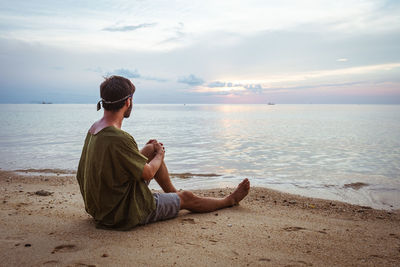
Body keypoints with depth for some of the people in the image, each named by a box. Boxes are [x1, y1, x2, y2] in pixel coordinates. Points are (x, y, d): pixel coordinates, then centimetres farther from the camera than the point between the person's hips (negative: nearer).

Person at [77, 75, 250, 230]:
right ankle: (230, 201, 35)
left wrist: (153, 151, 11)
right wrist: (160, 156, 2)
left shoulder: (94, 129, -2)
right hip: (124, 214, -8)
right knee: (186, 198, 9)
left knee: (150, 149, 13)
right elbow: (148, 173, -19)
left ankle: (172, 193, 33)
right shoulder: (119, 139, -32)